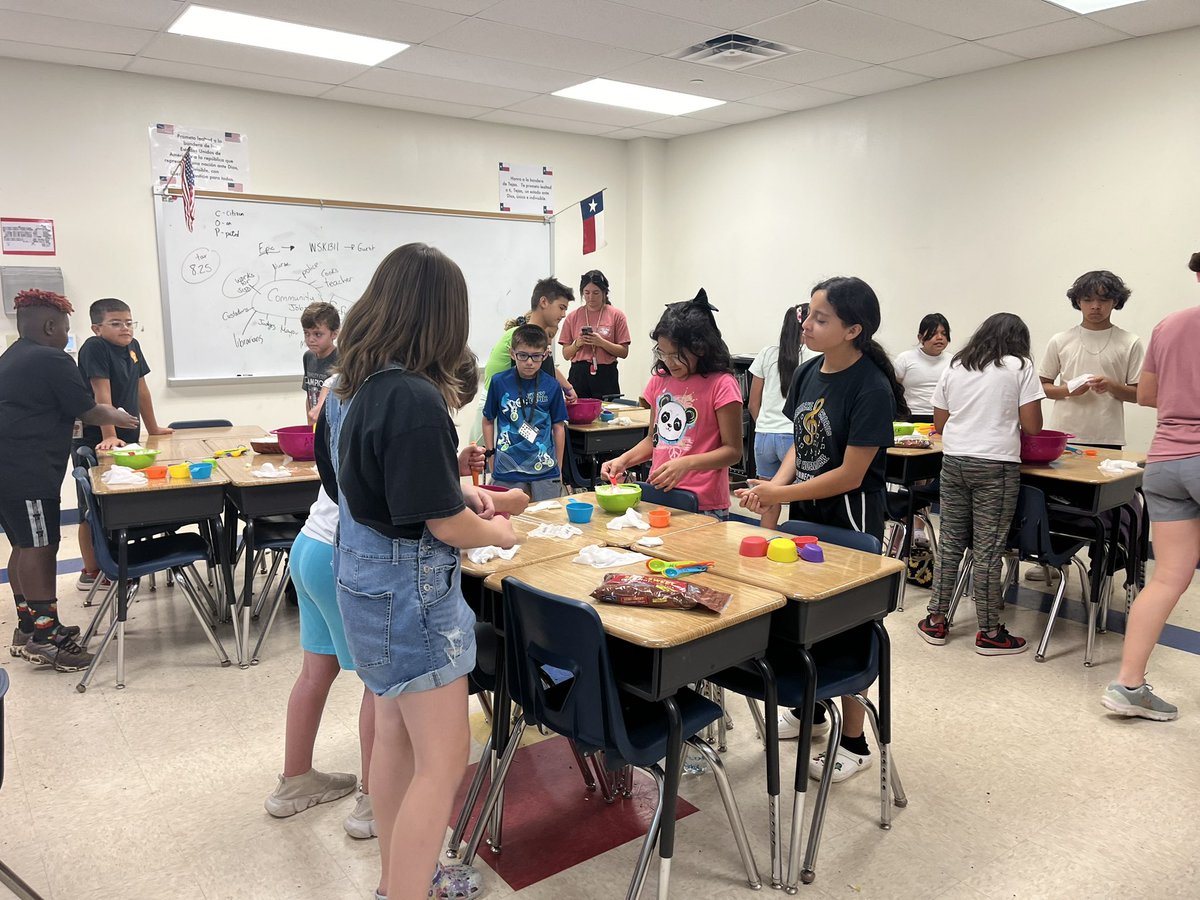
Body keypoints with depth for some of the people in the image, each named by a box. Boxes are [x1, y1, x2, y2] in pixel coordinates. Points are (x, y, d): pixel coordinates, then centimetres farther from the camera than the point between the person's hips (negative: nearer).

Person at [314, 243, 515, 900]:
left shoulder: (345, 388, 2)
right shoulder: (415, 400, -25)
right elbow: (443, 525, -22)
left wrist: (455, 490, 13)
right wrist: (497, 532, -1)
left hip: (362, 576, 9)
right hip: (411, 590, -9)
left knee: (395, 733, 22)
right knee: (443, 760, 3)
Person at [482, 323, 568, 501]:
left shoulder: (551, 386, -1)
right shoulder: (499, 382, -3)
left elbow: (558, 427, 7)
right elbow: (488, 421, 8)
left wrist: (559, 469, 9)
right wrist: (491, 456, 4)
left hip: (545, 468, 1)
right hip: (507, 469, -1)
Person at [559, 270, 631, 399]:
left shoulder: (616, 315, 3)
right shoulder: (573, 317, 8)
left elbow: (624, 352, 0)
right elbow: (566, 354, 9)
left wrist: (601, 342, -13)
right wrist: (578, 344, -10)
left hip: (606, 375, -1)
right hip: (578, 374, 1)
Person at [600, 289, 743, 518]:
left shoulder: (721, 385, -11)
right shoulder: (660, 381, 8)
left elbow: (732, 450, -11)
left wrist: (686, 464, -25)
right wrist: (623, 460, 0)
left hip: (703, 506, -5)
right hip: (658, 496, 5)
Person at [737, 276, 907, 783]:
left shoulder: (871, 388, -21)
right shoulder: (808, 373, 1)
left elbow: (850, 474, -21)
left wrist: (782, 494, -18)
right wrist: (776, 485, -7)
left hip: (848, 520, -7)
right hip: (806, 514, 7)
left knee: (842, 627, 4)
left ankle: (854, 742, 23)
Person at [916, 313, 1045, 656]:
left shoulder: (955, 367, 13)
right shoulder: (1020, 366, 1)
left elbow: (940, 423, 14)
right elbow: (1032, 427, -3)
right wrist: (1005, 427, 16)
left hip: (953, 461, 4)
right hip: (995, 465, -4)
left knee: (950, 543, 11)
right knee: (988, 549, 0)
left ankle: (935, 621, 17)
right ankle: (990, 633, 10)